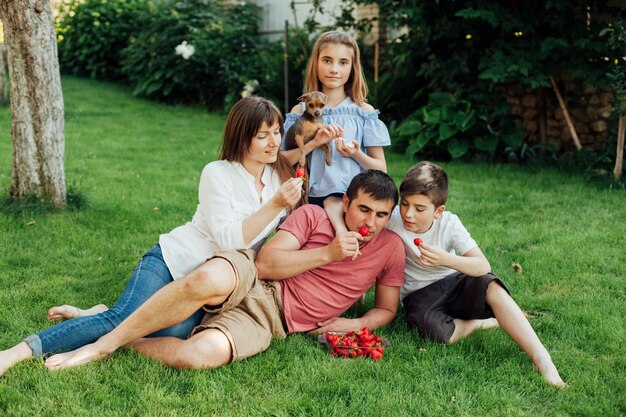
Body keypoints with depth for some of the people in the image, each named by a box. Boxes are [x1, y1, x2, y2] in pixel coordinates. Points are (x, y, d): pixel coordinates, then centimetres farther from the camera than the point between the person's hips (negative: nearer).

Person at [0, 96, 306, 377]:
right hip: (171, 259, -4)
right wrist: (274, 205, -24)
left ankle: (97, 318, -8)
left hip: (212, 278, 4)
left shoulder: (281, 175, 6)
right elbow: (229, 239, -17)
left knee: (177, 331, -29)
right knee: (122, 320, -28)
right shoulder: (218, 174, -9)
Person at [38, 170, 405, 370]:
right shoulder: (312, 216, 1)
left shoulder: (391, 248, 7)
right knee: (211, 282, -42)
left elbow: (387, 309, 16)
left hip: (269, 323, 1)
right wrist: (327, 253, -12)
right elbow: (265, 263, -7)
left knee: (202, 354, -35)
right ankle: (105, 338, -22)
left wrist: (354, 323, -4)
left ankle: (119, 342, -9)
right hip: (251, 283, 0)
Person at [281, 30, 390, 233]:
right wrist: (314, 142, -17)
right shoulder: (301, 111, 7)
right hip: (311, 199, 2)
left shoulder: (364, 112, 5)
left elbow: (381, 169, 6)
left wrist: (356, 154, -13)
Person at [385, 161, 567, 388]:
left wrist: (446, 259, -40)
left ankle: (542, 360, -33)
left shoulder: (449, 223, -14)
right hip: (418, 295, -1)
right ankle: (483, 322, -5)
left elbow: (483, 266, -22)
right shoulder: (393, 220, -17)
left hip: (453, 284, 1)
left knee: (491, 286, -32)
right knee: (432, 329, -36)